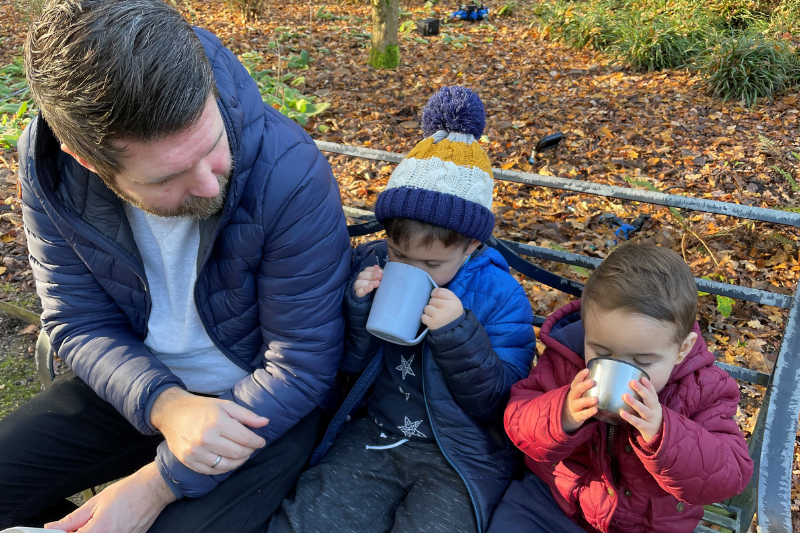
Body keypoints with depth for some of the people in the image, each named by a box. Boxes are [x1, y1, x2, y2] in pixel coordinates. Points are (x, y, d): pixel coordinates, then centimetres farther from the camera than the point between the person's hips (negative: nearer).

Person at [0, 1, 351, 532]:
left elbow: (302, 366, -23)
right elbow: (80, 324, -7)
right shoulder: (49, 171, -16)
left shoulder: (291, 172, -31)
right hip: (134, 384, 4)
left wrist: (157, 485, -23)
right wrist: (162, 404, -27)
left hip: (258, 405, -3)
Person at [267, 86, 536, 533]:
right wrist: (358, 308, -17)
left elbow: (500, 401, -10)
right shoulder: (371, 265, -1)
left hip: (460, 455, -2)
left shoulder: (499, 294, -9)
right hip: (374, 436, 3)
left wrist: (458, 333, -25)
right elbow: (347, 366, 3)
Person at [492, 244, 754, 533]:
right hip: (553, 500, -1)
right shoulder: (563, 360, -15)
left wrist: (662, 435, -38)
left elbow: (728, 477, -21)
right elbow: (519, 425, -14)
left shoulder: (703, 390, -16)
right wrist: (563, 416, -35)